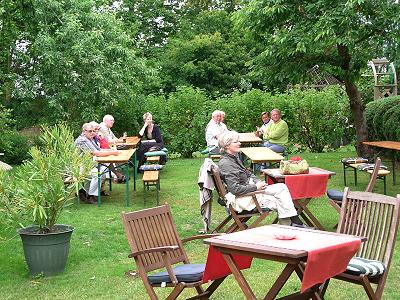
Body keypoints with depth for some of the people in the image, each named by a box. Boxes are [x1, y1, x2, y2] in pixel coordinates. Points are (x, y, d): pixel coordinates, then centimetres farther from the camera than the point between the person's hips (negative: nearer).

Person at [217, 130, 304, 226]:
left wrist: (258, 182, 2)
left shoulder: (234, 157, 12)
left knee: (282, 187, -4)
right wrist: (256, 187, -15)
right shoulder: (225, 163, -19)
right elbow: (235, 189, -24)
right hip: (242, 199, -9)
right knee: (279, 202, -14)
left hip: (251, 189, 10)